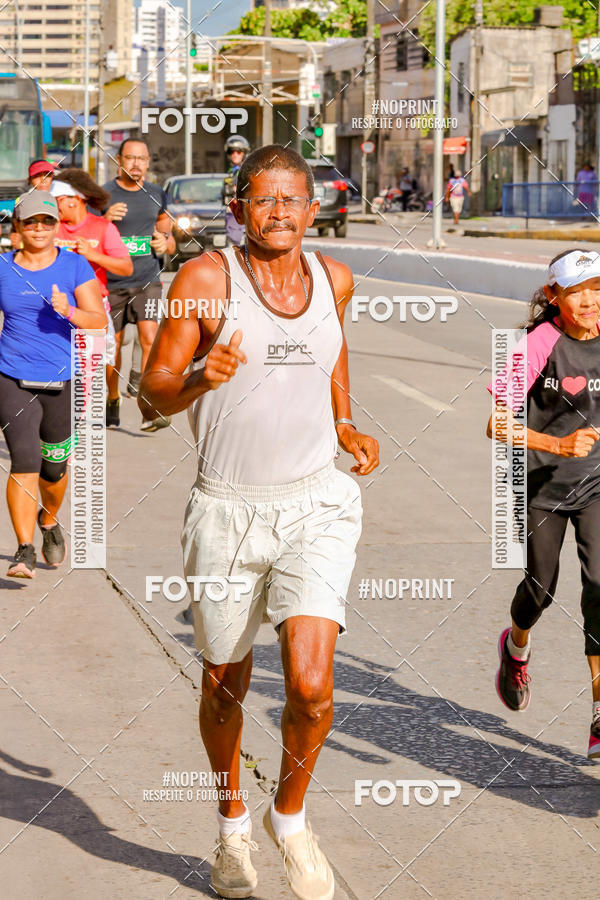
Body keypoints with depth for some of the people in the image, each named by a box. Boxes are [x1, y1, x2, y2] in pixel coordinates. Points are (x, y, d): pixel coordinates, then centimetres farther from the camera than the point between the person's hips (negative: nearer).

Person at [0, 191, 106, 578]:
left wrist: (70, 312, -24)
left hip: (61, 382, 1)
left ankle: (49, 522, 44)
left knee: (54, 469, 12)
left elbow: (99, 320, -7)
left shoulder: (75, 266, -1)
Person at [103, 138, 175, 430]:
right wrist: (105, 220, -22)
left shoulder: (156, 195, 8)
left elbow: (169, 239, 19)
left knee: (149, 337, -17)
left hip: (148, 280, 1)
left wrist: (166, 243, -5)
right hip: (112, 282, -1)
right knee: (113, 343, 8)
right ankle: (113, 401, 31)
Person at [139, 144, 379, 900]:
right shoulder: (205, 279, -10)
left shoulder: (332, 278, 2)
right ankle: (232, 827, 39)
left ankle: (290, 816, 15)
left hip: (315, 505, 1)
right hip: (226, 509, -1)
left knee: (311, 686, -14)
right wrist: (200, 379, -30)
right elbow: (152, 394, -9)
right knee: (225, 687, 13)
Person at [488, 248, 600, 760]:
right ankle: (517, 646, 46)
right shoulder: (539, 343, -16)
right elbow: (498, 425, -20)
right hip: (542, 483, -2)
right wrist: (558, 444, -29)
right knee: (542, 588, 9)